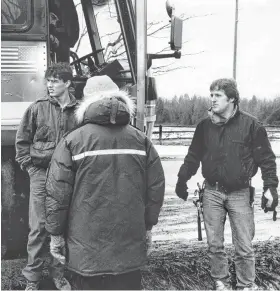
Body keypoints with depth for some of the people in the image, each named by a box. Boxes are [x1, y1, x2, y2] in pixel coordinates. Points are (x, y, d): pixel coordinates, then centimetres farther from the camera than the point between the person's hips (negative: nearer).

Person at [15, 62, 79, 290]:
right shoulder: (37, 108, -1)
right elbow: (22, 140, 6)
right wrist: (28, 165, -1)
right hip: (41, 174, -1)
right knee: (38, 227, 2)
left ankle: (59, 273, 26)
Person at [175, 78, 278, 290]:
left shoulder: (251, 125, -7)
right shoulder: (205, 126, 3)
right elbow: (193, 155, 12)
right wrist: (182, 179, 10)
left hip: (240, 193, -3)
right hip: (212, 193, 3)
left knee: (244, 246, 4)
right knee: (215, 244, 10)